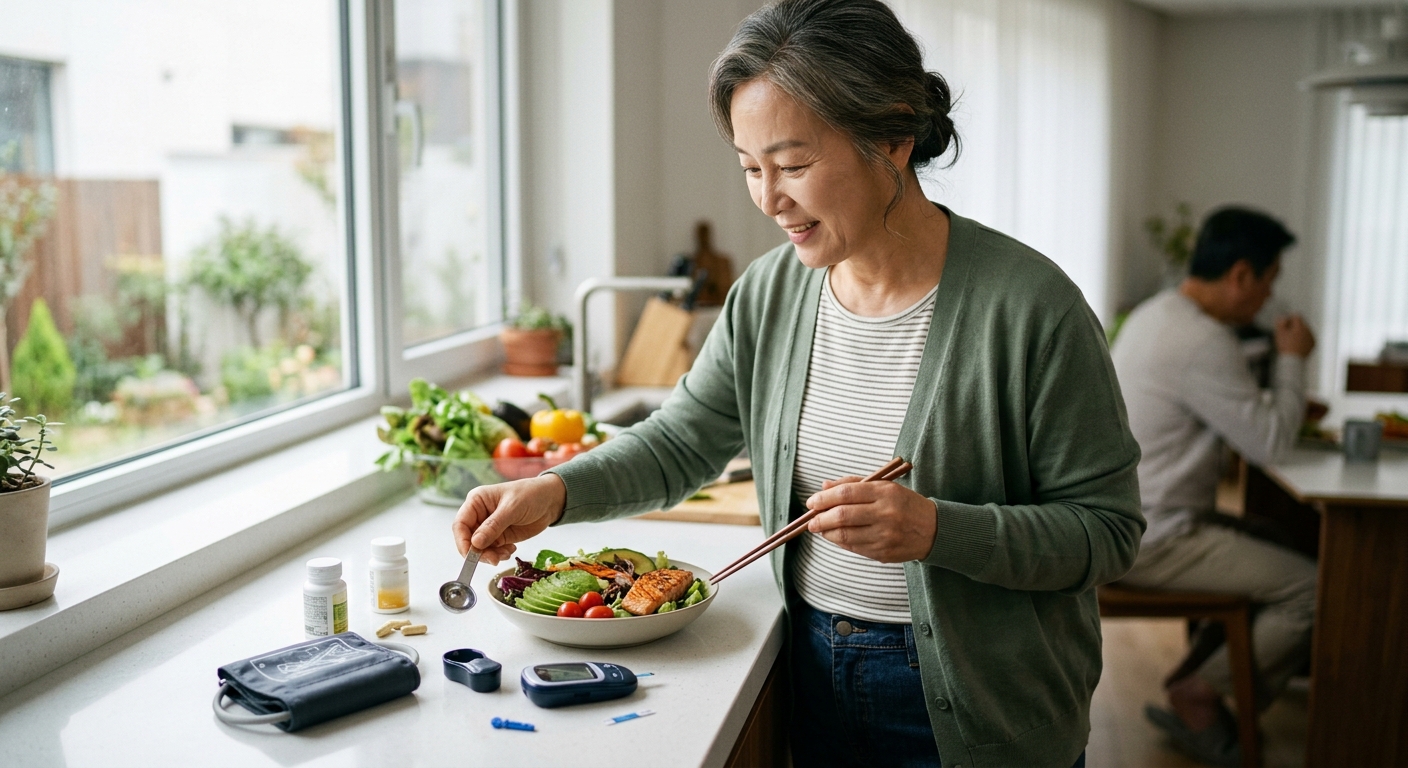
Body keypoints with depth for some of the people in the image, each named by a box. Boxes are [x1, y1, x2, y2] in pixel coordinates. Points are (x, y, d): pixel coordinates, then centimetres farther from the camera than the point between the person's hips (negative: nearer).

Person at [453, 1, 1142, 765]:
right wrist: (557, 490, -11)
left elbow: (1107, 529, -16)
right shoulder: (768, 294, -4)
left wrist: (937, 530, -30)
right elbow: (679, 442, 5)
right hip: (814, 675, 5)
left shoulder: (1028, 306, -20)